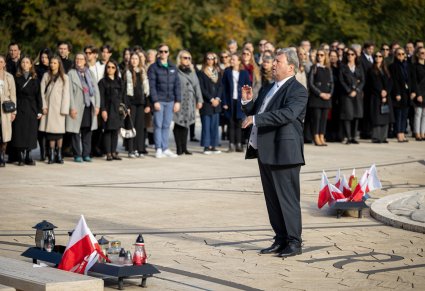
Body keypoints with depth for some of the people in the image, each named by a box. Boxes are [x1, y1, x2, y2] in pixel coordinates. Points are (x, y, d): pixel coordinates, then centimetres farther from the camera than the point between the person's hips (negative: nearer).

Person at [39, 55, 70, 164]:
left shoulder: (64, 78, 6)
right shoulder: (46, 76, 11)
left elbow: (66, 94, 1)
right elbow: (42, 91, 7)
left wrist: (64, 109, -6)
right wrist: (44, 106, -3)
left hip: (58, 108, -1)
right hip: (48, 107, 1)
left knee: (59, 130, -5)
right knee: (50, 130, -2)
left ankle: (59, 154, 3)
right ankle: (51, 155, 0)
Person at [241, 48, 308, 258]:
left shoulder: (297, 91, -10)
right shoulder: (267, 89, 18)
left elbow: (287, 114, -26)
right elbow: (254, 113, 24)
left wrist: (256, 119, -26)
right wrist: (248, 102, 3)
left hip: (283, 152, -9)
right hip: (265, 151, 9)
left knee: (287, 198, -4)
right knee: (272, 199, 12)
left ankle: (294, 242, 2)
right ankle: (281, 240, 21)